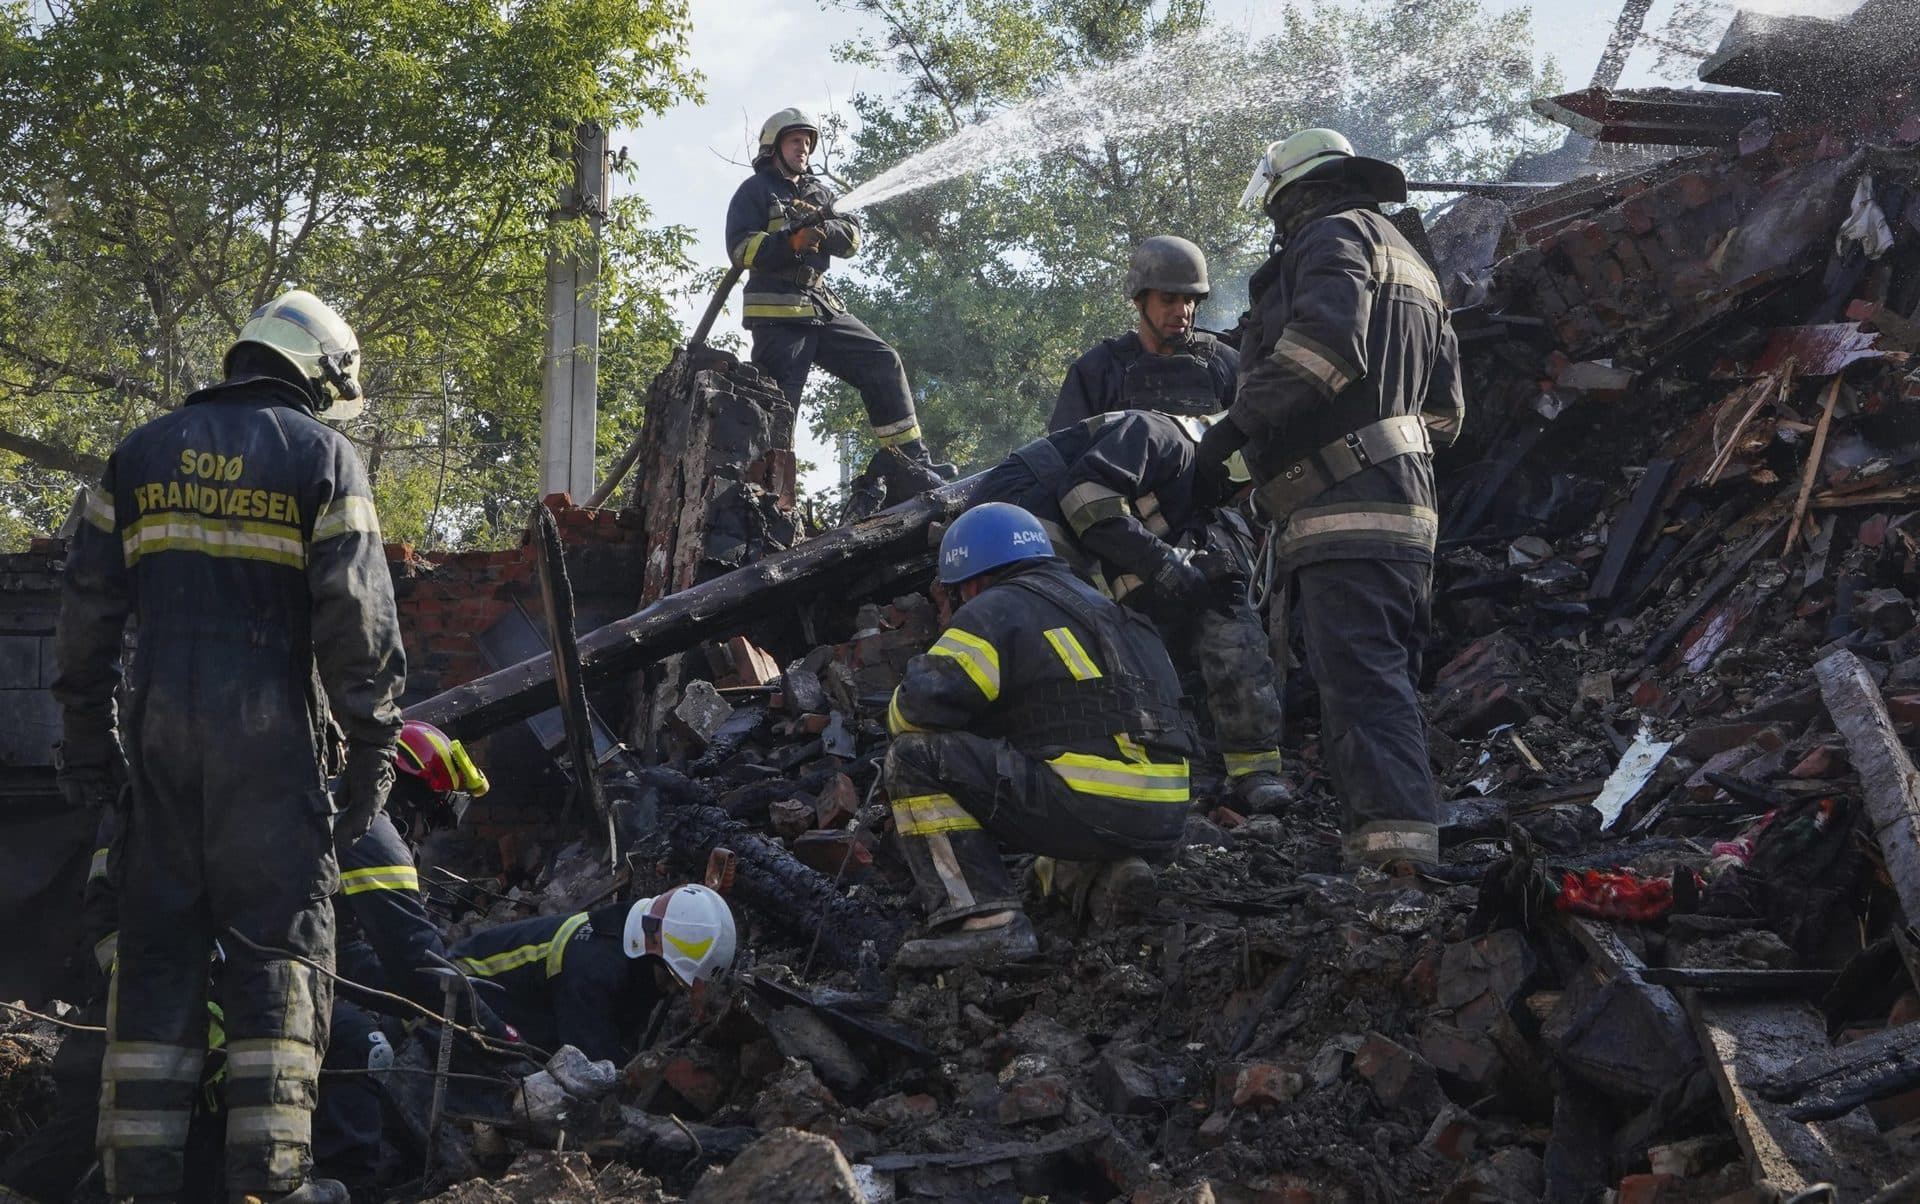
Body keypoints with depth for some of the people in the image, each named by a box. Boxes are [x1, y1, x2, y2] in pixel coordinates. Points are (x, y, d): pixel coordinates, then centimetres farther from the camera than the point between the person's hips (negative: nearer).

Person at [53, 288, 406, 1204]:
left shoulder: (142, 452, 14)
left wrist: (86, 738, 16)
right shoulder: (320, 453, 0)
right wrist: (373, 741, -2)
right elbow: (356, 613, -8)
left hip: (160, 724, 4)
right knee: (280, 941, 1)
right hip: (269, 731, -4)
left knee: (156, 939, 9)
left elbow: (88, 607, 11)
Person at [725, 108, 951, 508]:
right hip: (777, 312, -6)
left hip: (822, 307, 6)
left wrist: (826, 229, -13)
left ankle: (908, 463, -2)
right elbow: (741, 248, -10)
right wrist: (791, 241, -24)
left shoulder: (819, 192, 22)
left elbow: (853, 238, 9)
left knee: (882, 363, -3)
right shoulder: (755, 190, 3)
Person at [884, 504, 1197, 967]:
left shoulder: (999, 608, 2)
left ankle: (983, 917, -16)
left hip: (1089, 808, -8)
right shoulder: (1104, 609, 27)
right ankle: (1107, 872, 10)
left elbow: (921, 705, -9)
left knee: (914, 759, -5)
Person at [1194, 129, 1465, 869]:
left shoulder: (1335, 237, 0)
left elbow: (1324, 338, -21)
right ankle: (1387, 840, 9)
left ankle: (1395, 837, -28)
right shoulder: (1412, 266, 31)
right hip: (1404, 508, 10)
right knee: (1385, 679, 10)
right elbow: (1444, 409, 30)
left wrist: (1243, 420, -17)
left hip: (1346, 510, -10)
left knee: (1360, 678, -18)